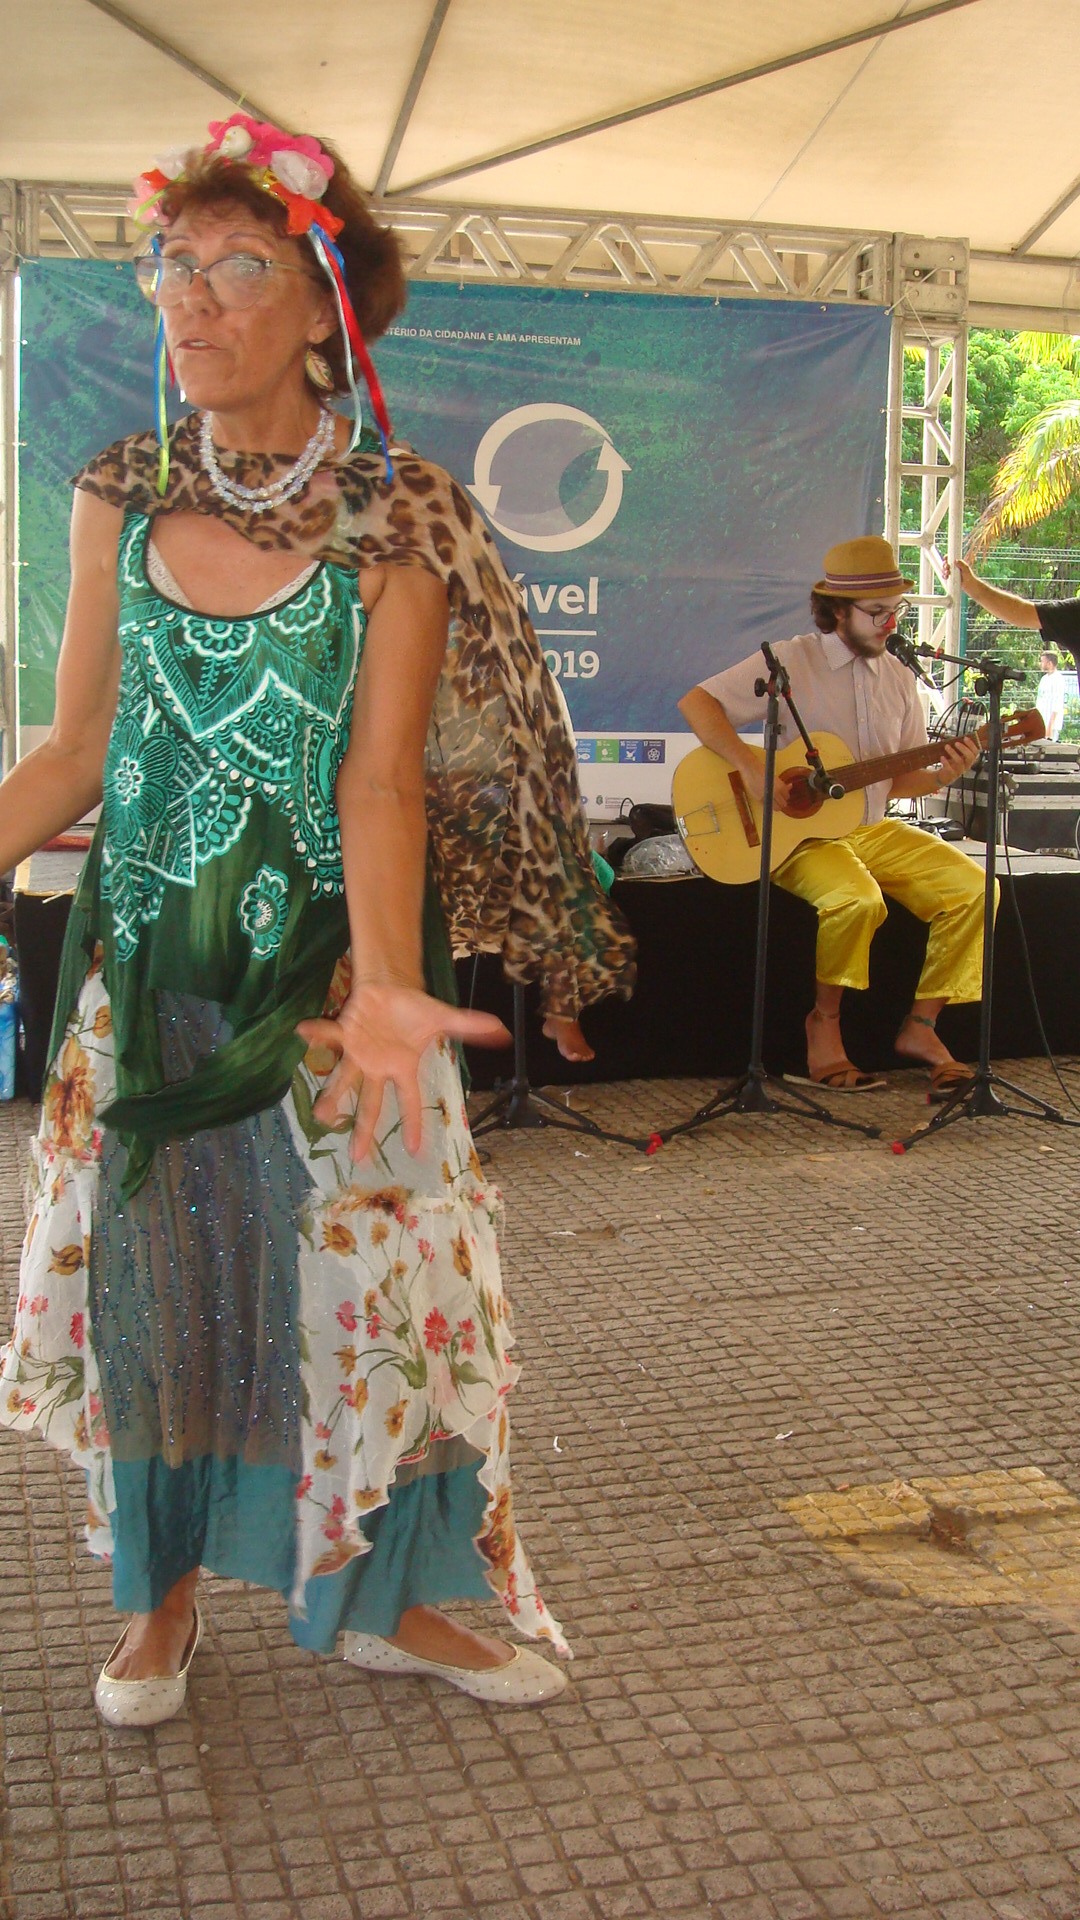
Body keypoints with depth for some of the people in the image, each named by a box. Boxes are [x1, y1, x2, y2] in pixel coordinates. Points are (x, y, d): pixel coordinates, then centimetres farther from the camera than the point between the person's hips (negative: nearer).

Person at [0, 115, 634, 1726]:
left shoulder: (398, 524, -8)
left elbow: (382, 779, -15)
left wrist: (384, 985, -29)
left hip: (327, 968, -2)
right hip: (145, 971, 3)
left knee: (368, 1275, 4)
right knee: (148, 1273, 10)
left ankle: (387, 1600, 26)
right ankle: (163, 1594, 32)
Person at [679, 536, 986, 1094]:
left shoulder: (897, 679, 10)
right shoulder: (792, 662, -8)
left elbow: (899, 781, 14)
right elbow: (696, 703, -15)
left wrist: (943, 776, -8)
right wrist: (752, 769, -25)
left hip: (874, 829, 6)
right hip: (802, 834, -6)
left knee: (971, 886, -12)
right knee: (858, 899, -35)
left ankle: (920, 1027, -2)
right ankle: (824, 1023, -10)